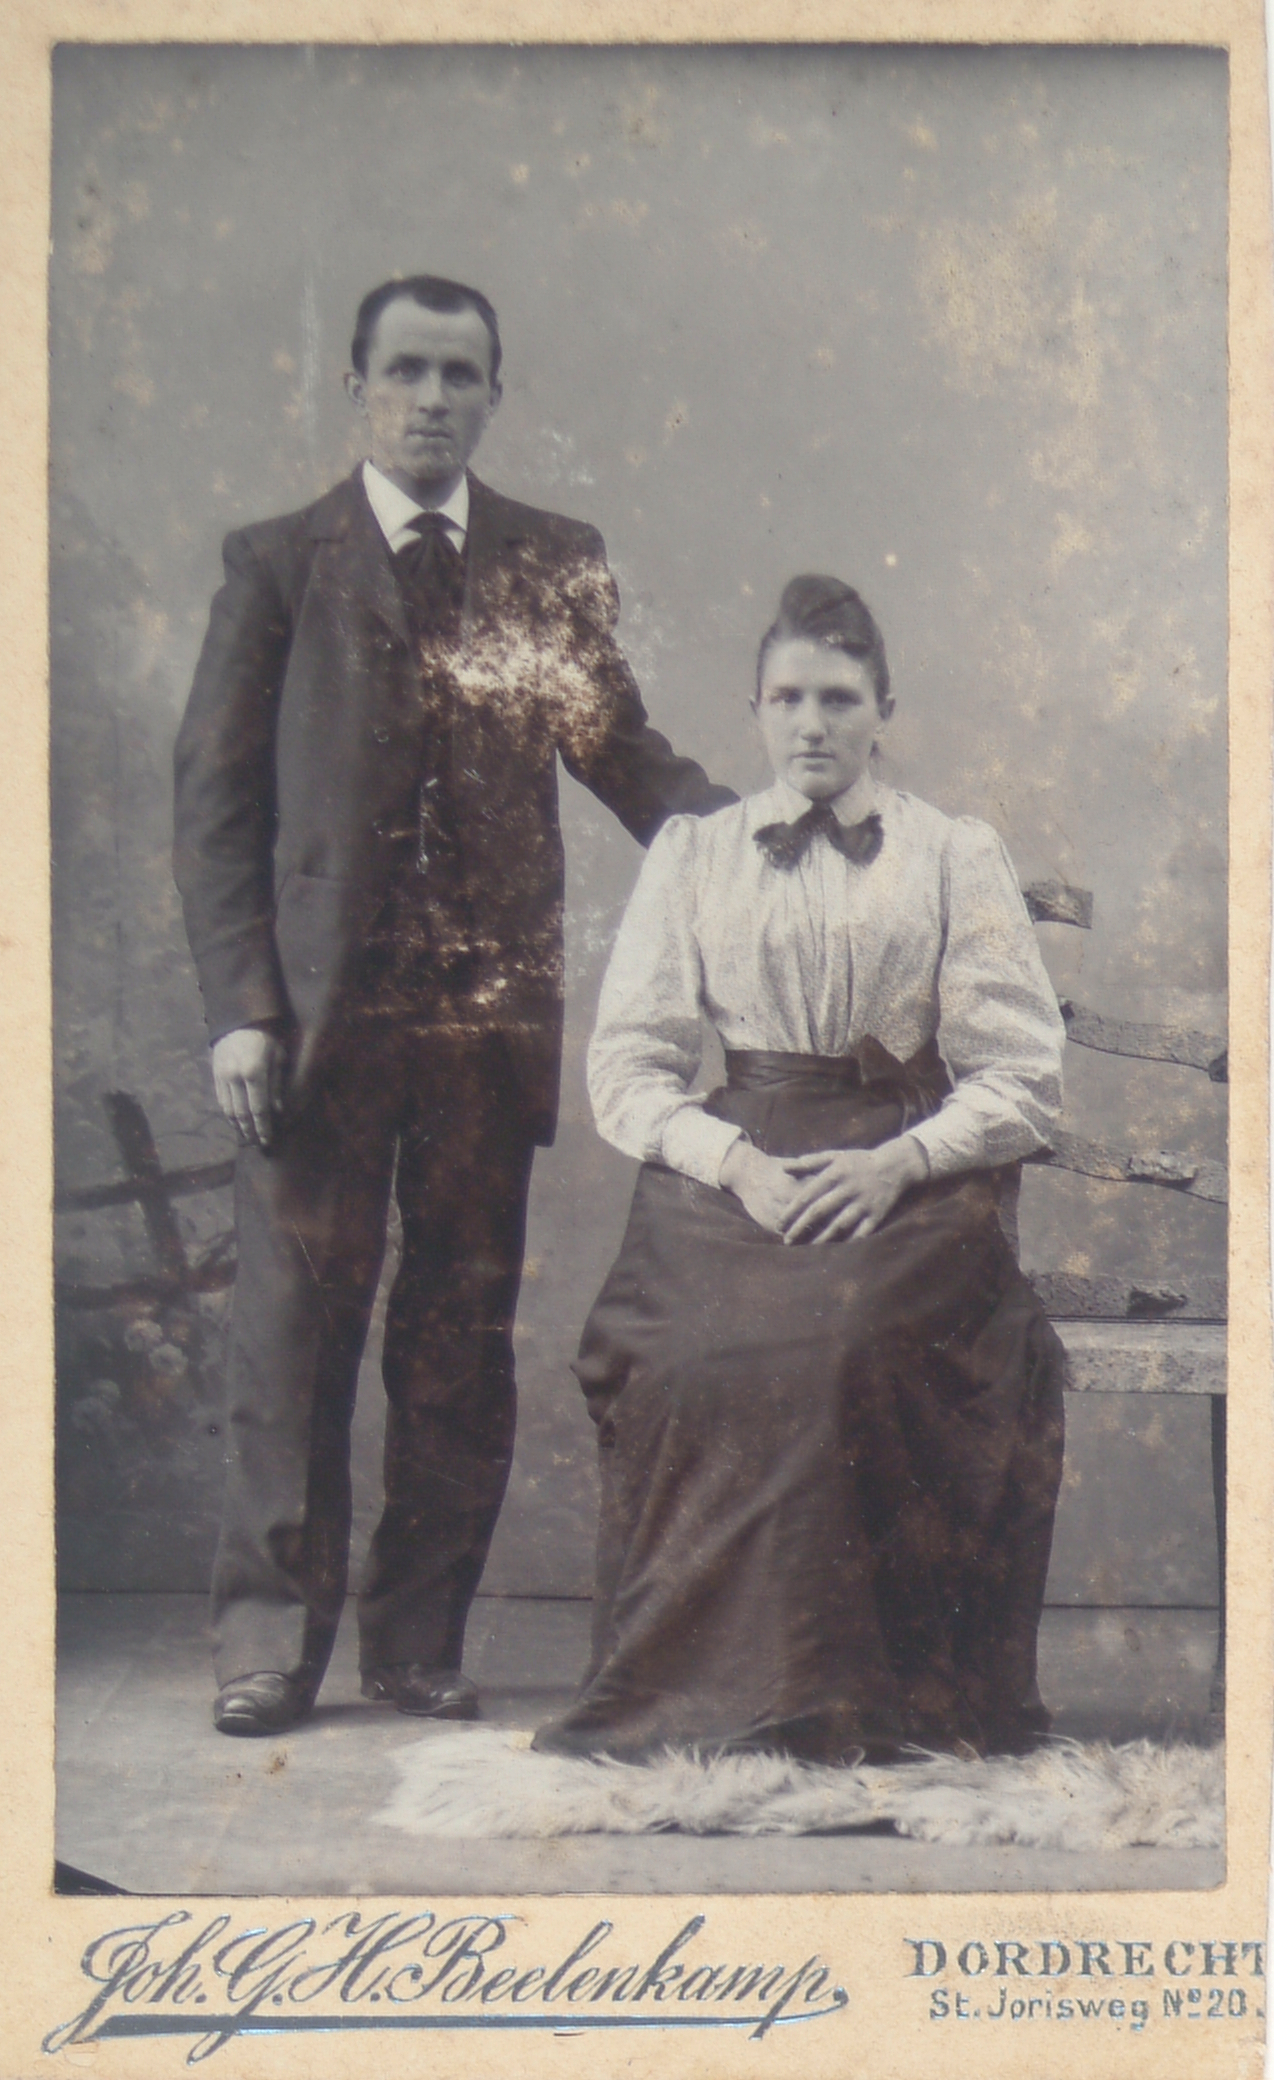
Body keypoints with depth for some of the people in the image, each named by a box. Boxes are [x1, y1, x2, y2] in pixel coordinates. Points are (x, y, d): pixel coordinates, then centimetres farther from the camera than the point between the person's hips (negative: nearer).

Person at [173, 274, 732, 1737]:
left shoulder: (558, 569, 12)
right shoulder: (278, 563, 6)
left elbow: (624, 756, 10)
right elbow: (215, 797, 3)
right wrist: (238, 1006, -7)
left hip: (491, 1008, 2)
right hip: (321, 1000, -2)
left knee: (465, 1334, 5)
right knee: (296, 1317, 0)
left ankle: (421, 1639, 17)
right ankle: (271, 1635, 12)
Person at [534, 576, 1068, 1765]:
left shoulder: (955, 855, 12)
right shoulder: (692, 855, 15)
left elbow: (1022, 1079, 6)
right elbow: (627, 1068, 9)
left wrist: (897, 1164, -11)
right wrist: (738, 1161, -9)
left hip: (910, 1186, -1)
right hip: (730, 1174, 1)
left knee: (858, 1347, -32)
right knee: (702, 1351, -30)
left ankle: (881, 1697, -17)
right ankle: (704, 1689, -16)